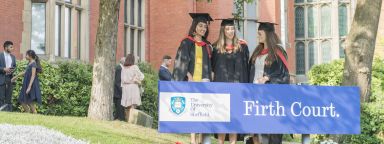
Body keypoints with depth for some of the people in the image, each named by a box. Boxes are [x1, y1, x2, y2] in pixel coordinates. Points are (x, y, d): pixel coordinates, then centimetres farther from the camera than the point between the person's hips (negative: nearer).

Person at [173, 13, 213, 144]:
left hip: (204, 80, 3)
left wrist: (209, 76, 5)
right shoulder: (187, 43, 4)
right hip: (190, 80, -3)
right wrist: (188, 75, -14)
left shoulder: (207, 46, 16)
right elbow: (182, 61, -3)